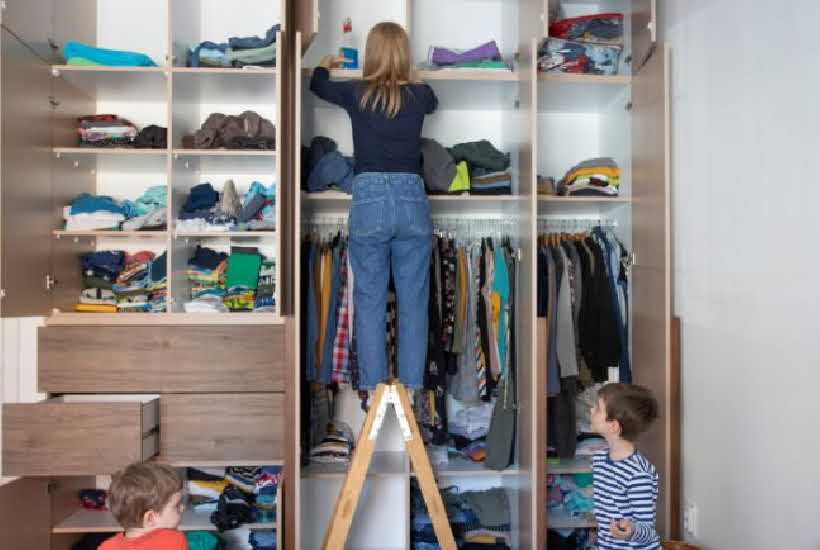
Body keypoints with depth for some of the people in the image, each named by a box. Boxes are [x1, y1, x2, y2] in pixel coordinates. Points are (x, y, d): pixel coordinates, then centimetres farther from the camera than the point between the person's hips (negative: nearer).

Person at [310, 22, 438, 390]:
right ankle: (413, 386, 11)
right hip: (412, 200, 1)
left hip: (369, 201, -1)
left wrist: (325, 64, 48)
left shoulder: (356, 94, 2)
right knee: (413, 303, 7)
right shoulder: (419, 94, 4)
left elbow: (317, 85, 25)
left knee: (370, 303, 6)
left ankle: (372, 387, 10)